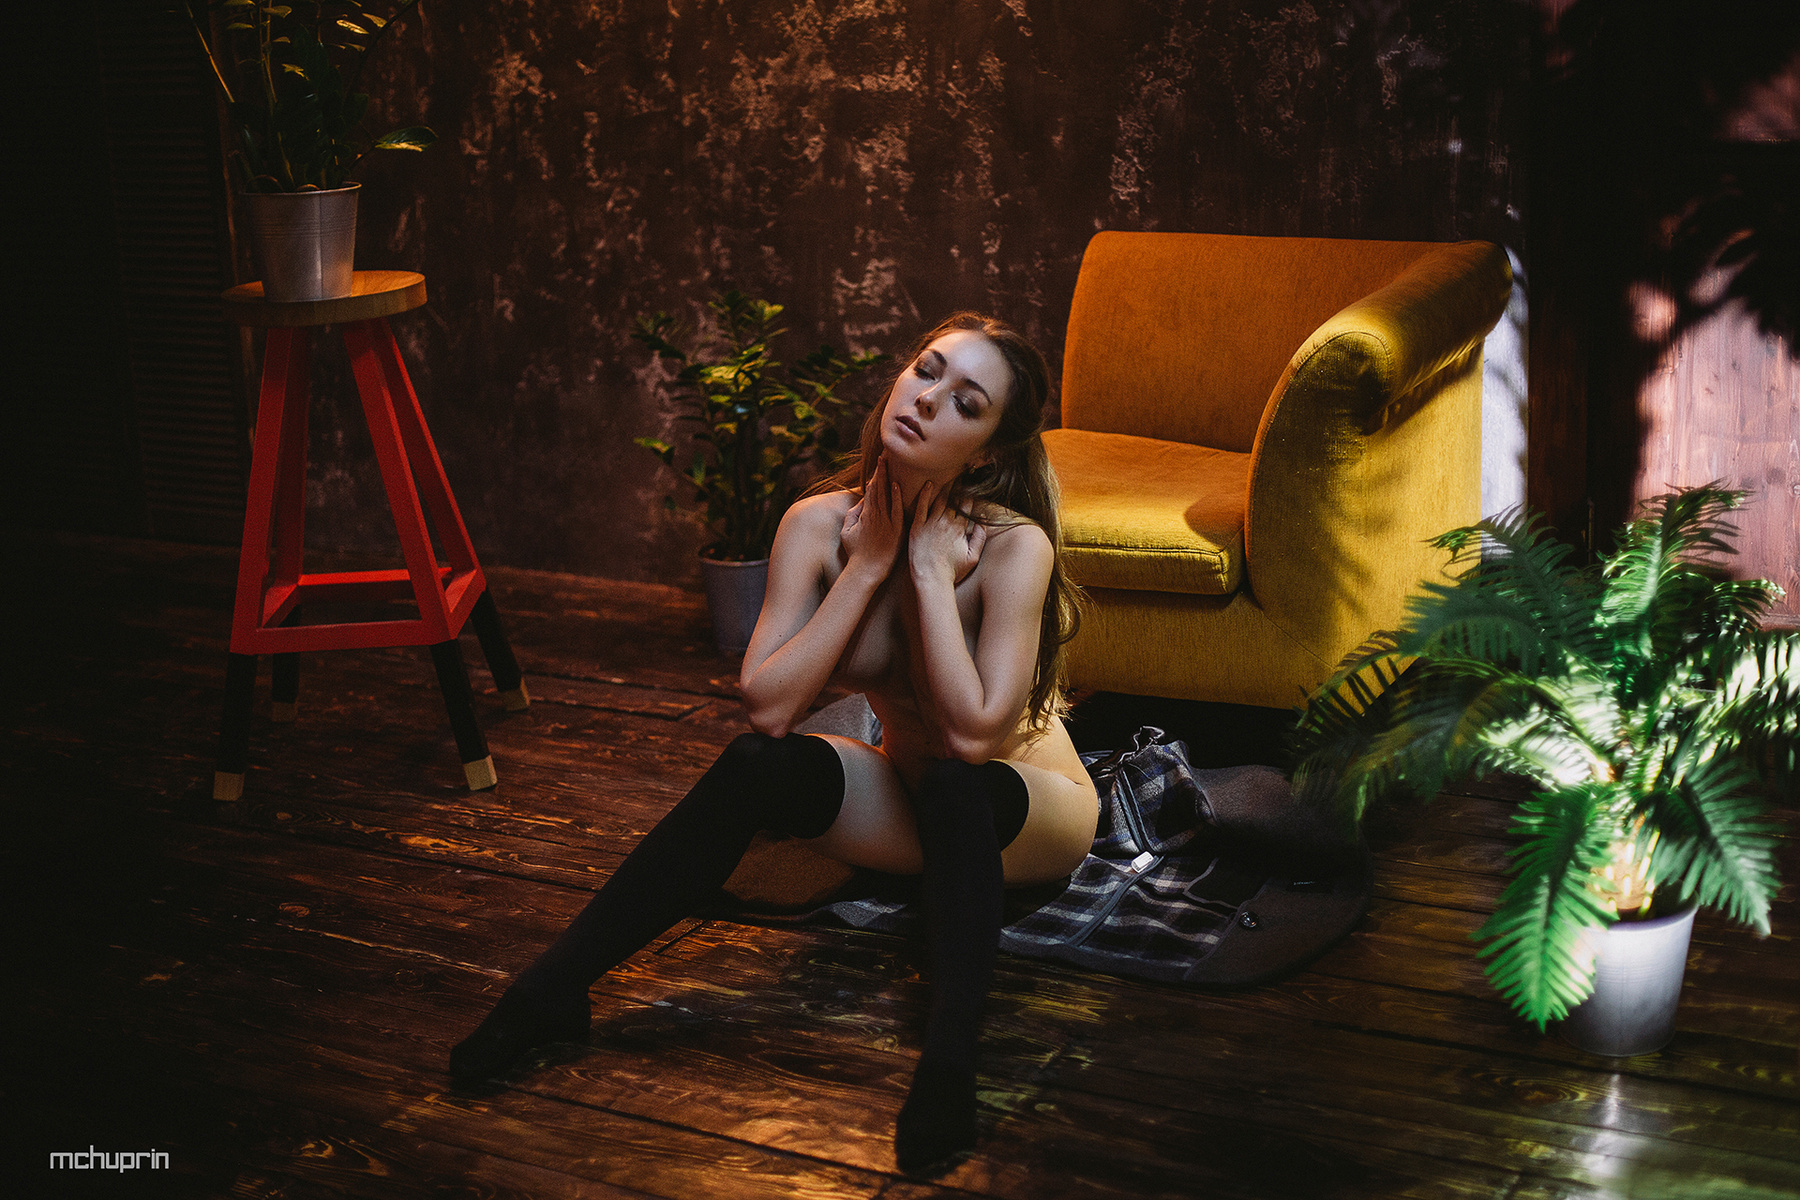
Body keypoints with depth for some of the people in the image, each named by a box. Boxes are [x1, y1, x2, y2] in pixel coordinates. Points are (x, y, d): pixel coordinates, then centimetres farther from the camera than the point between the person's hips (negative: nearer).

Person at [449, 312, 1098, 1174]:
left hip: (1034, 810, -3)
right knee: (761, 765, -24)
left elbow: (972, 731, -35)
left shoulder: (1013, 546, -26)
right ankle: (552, 990, -20)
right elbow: (767, 705, -22)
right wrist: (868, 565, -24)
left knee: (953, 783, -37)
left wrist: (930, 568, -31)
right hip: (914, 801, 3)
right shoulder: (820, 524, -13)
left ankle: (950, 1059, -39)